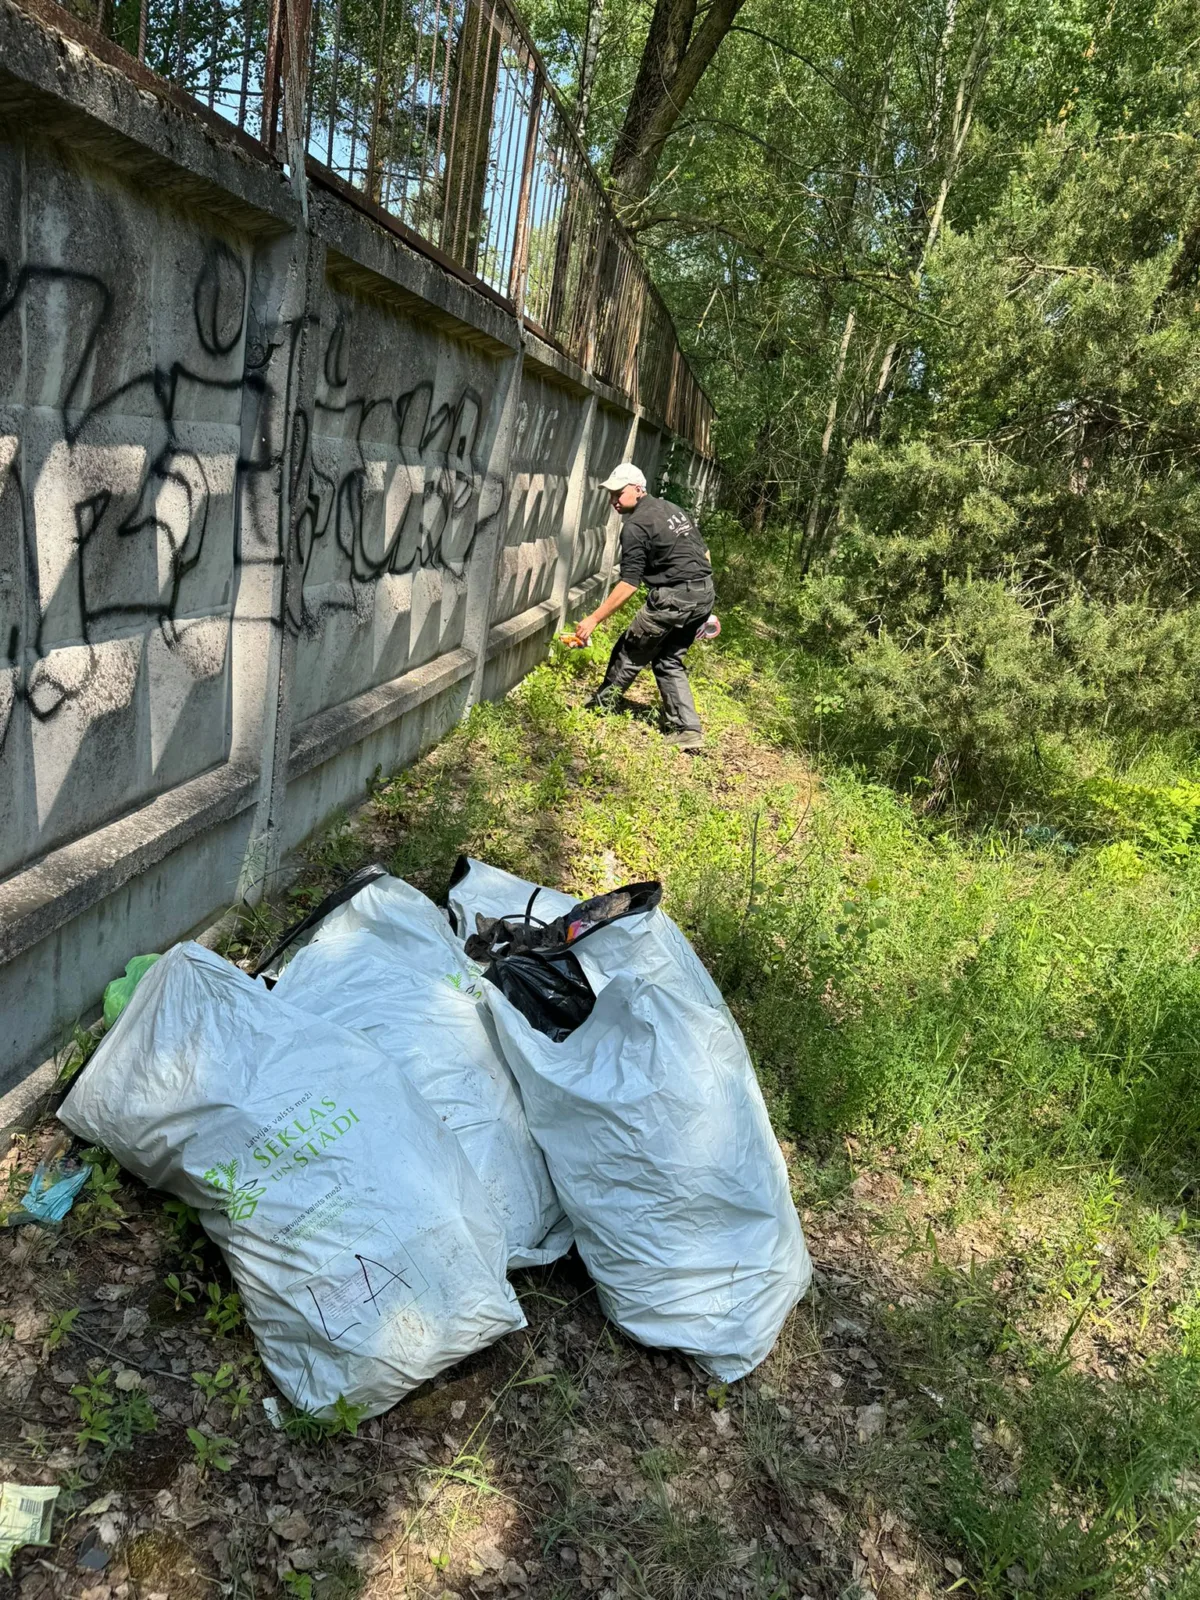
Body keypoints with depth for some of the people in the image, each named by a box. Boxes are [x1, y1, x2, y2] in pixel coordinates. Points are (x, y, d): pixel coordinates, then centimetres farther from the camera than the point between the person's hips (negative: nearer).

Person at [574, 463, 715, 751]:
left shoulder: (636, 525, -9)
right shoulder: (672, 509, 17)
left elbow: (629, 584, -16)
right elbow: (703, 554, 21)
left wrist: (593, 619, -14)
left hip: (673, 598, -9)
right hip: (705, 594, 9)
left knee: (630, 652, 8)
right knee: (669, 661, 16)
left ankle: (600, 706, 22)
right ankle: (687, 730, 10)